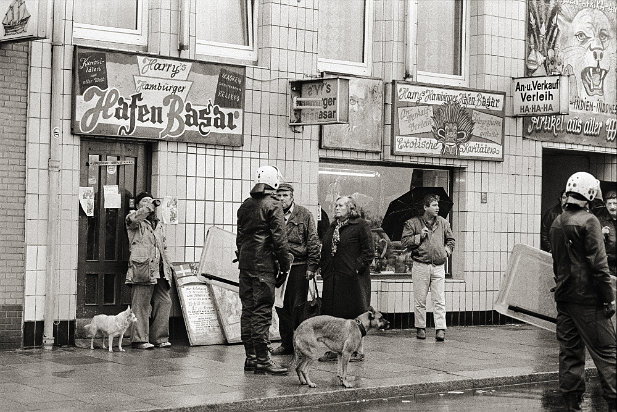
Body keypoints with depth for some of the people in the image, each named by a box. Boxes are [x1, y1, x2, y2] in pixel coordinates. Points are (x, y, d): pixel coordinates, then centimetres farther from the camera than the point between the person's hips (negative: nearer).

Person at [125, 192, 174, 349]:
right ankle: (139, 339, -6)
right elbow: (132, 218, -21)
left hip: (159, 271, 7)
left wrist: (168, 264, 20)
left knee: (164, 302, 4)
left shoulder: (157, 224, 27)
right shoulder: (135, 221, 6)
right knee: (141, 304, -8)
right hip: (142, 268, -7)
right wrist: (150, 206, -15)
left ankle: (159, 338, 10)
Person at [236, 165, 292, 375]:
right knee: (262, 312, -6)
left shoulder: (245, 206, 13)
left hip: (245, 264, 7)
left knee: (248, 309, 10)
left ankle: (250, 357, 15)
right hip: (265, 265, -7)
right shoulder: (272, 206, -8)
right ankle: (262, 359, -5)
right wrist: (284, 267, -7)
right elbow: (279, 239, -12)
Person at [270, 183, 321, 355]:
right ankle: (286, 343, 17)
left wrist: (311, 266, -7)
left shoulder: (304, 215, 0)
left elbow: (313, 241, -2)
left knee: (297, 306, -1)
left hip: (299, 266, -4)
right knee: (281, 306, 8)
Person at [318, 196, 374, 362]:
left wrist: (357, 267, -14)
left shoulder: (360, 225, -3)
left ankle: (358, 350, 6)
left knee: (354, 315, -2)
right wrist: (324, 269, 10)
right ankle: (333, 350, 13)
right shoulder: (332, 227, 19)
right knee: (332, 314, 6)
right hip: (332, 278, 7)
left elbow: (369, 251, -7)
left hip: (352, 278, -7)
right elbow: (324, 251, 23)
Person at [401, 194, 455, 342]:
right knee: (420, 300, 4)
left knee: (439, 301, -5)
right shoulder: (412, 223, 1)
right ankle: (420, 328, 15)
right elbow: (404, 241, -2)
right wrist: (419, 237, -11)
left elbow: (450, 240, 23)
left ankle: (440, 330, -6)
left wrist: (447, 250, 6)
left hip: (438, 266, 2)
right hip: (420, 266, -2)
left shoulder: (443, 223, 11)